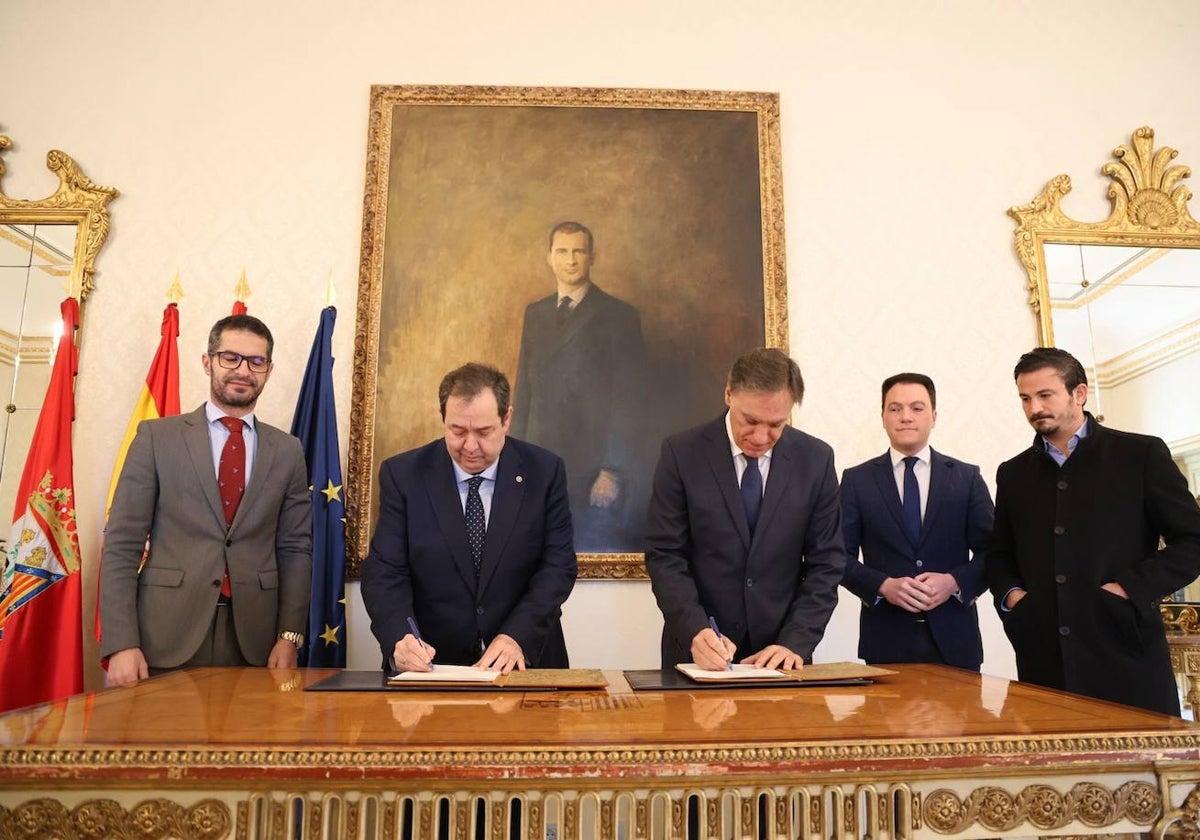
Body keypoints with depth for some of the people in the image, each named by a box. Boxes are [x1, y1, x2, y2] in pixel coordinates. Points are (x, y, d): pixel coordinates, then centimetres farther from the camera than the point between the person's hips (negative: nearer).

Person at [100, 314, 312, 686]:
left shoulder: (287, 451, 7)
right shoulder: (157, 437, 2)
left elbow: (295, 549, 6)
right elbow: (121, 543, -2)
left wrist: (289, 635, -3)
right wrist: (121, 643, -9)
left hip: (253, 640, 2)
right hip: (166, 637, -1)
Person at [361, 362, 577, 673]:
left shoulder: (545, 471, -1)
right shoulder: (403, 474, -2)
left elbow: (558, 565, -3)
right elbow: (385, 572, -4)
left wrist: (518, 636, -16)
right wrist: (399, 639, -22)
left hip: (526, 659, -1)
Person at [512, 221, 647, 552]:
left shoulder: (619, 316, -2)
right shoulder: (535, 313, 14)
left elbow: (630, 401, -7)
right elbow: (525, 388, 14)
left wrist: (613, 471, -12)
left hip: (594, 471, -4)